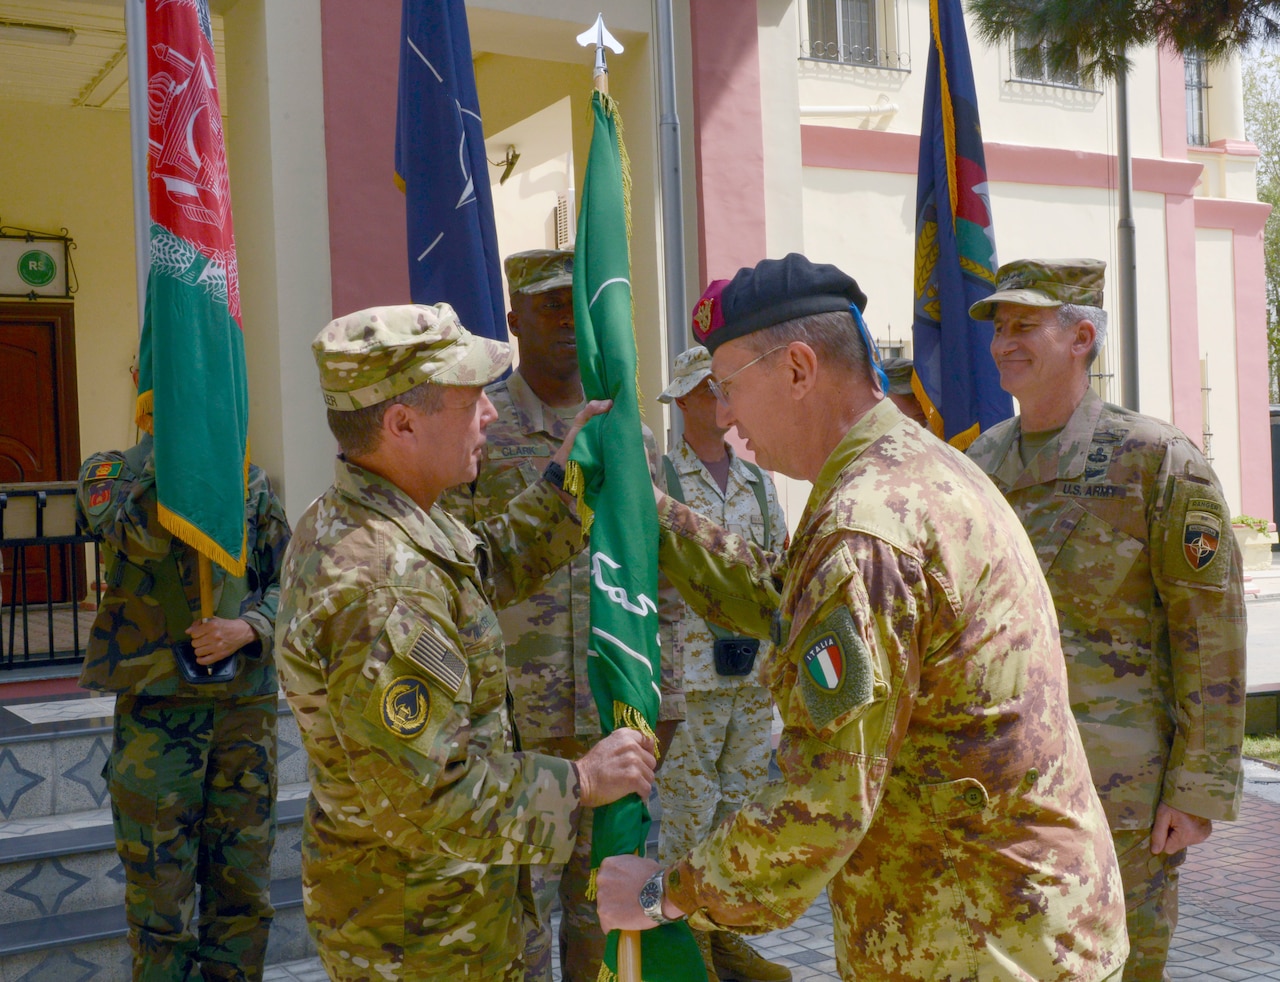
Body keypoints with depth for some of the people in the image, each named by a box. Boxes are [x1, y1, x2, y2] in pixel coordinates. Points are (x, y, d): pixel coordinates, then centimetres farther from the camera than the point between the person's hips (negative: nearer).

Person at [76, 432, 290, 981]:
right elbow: (140, 535, -21)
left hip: (246, 706, 3)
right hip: (156, 707, -3)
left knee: (243, 892, 11)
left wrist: (247, 629, -11)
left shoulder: (251, 482, 9)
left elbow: (287, 583, 8)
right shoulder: (111, 472, 1)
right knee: (160, 892, 4)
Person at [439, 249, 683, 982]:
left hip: (615, 715, 4)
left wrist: (665, 700, 10)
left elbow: (662, 582, 11)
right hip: (511, 720, -3)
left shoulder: (633, 438, 8)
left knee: (603, 903, 14)